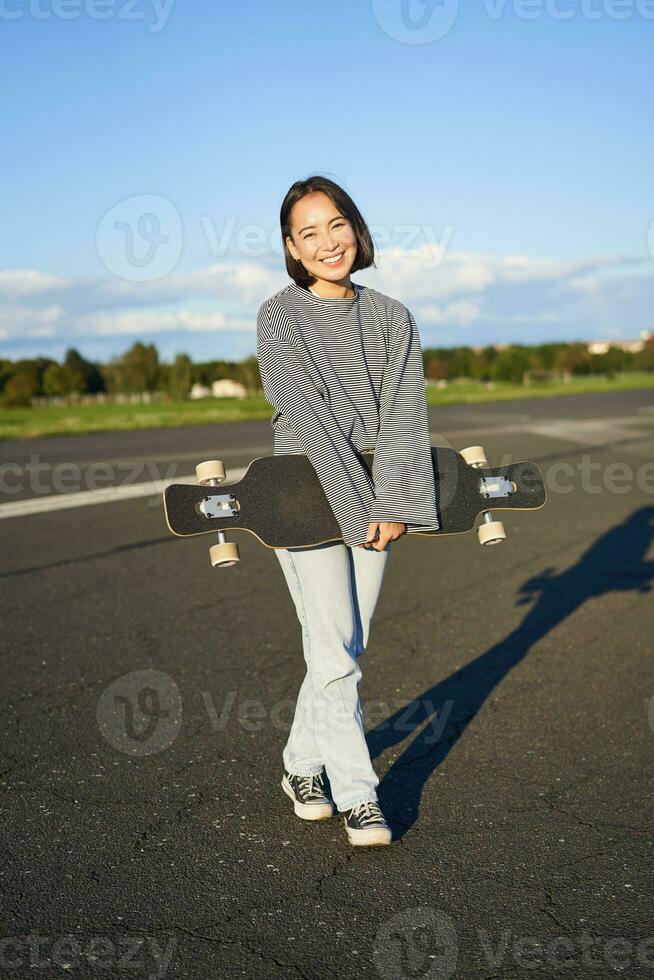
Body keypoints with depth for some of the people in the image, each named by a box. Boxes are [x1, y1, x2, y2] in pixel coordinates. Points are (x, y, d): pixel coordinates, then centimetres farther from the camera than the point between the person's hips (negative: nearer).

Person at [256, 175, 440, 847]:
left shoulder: (392, 318, 5)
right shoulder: (279, 316, -6)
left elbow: (404, 414, -4)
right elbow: (307, 414, -14)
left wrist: (392, 505, -15)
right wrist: (359, 506, -18)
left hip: (373, 498, 4)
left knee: (344, 645, 9)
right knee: (334, 651, -5)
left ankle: (302, 767, 28)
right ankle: (358, 796, 8)